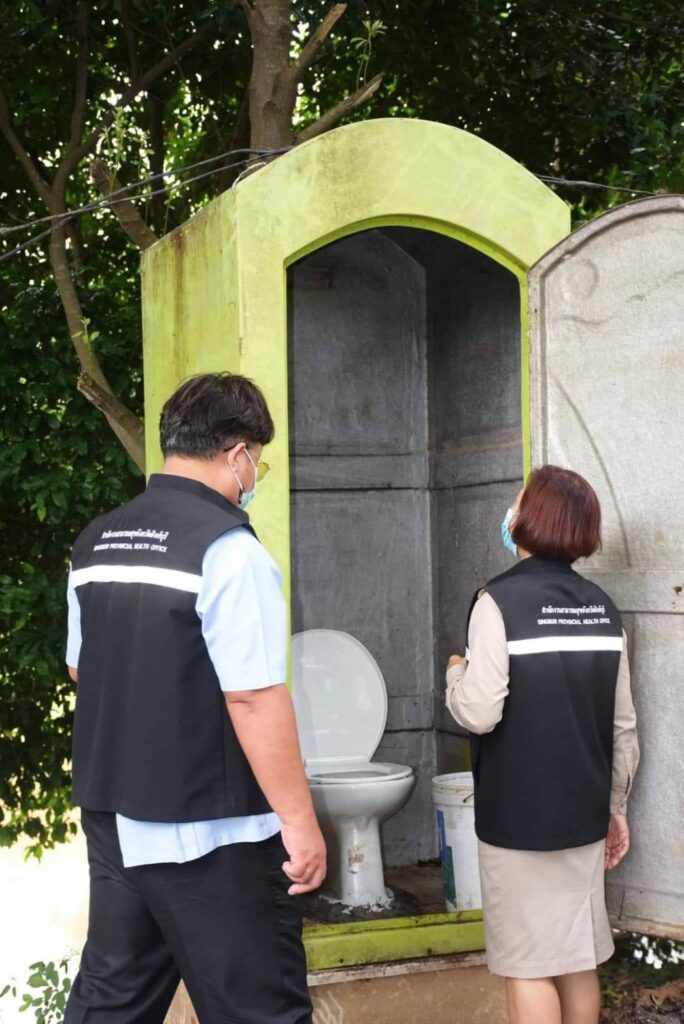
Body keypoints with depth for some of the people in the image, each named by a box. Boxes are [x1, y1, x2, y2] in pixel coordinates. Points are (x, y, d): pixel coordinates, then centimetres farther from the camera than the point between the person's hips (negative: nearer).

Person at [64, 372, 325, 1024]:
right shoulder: (227, 547, -17)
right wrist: (299, 821, -15)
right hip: (212, 832, -7)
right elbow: (254, 698, -21)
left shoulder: (96, 541, 7)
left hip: (112, 816, 7)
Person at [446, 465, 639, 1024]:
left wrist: (456, 673, 2)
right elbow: (623, 724, 9)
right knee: (578, 957, 13)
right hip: (584, 811, 6)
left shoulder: (500, 600, -13)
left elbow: (481, 712, -19)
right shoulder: (602, 607, 5)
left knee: (529, 963, 2)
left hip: (519, 814, -6)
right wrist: (616, 806, 19)